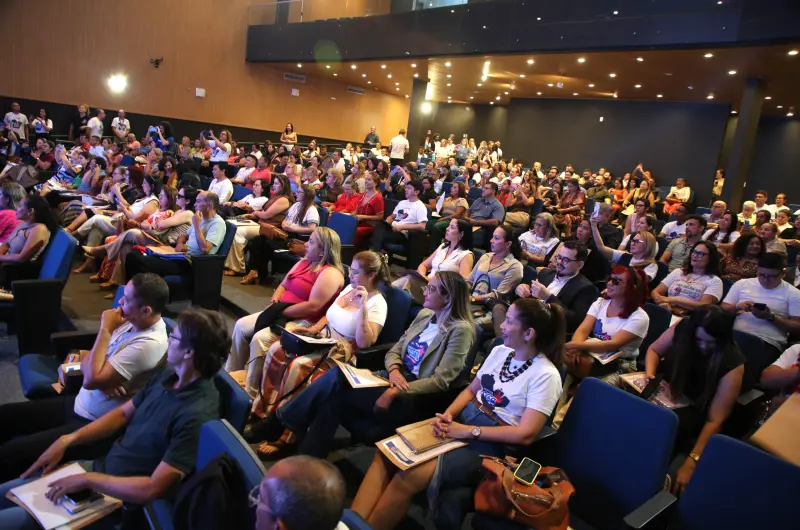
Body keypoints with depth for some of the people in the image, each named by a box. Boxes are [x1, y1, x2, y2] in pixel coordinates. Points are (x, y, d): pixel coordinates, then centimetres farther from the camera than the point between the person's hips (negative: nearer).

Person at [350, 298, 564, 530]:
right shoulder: (500, 351, 9)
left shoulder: (545, 376, -13)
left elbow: (525, 434, -18)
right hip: (462, 419, 7)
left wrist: (469, 431, -20)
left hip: (491, 443, -7)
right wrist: (448, 414, -4)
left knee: (408, 477, -26)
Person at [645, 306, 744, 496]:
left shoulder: (732, 363, -23)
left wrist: (691, 462, -30)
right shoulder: (681, 330, -15)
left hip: (696, 410, -3)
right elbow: (654, 350, 7)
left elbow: (715, 420, -24)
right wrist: (650, 373, -16)